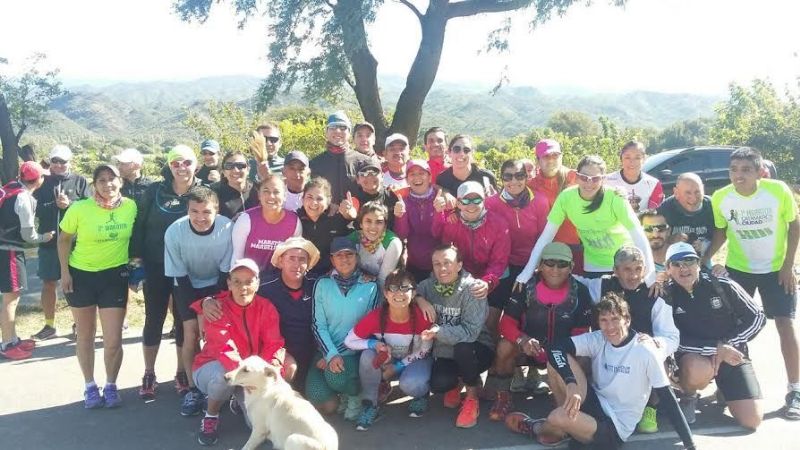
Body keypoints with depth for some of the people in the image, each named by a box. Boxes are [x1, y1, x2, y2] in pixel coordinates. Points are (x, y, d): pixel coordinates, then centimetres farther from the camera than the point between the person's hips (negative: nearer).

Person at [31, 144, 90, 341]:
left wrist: (70, 204, -20)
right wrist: (55, 205, -16)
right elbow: (35, 210, -3)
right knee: (48, 284, 9)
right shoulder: (43, 183, 7)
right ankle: (49, 326, 22)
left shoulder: (80, 182, 2)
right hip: (48, 242, 2)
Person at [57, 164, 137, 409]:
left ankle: (111, 386, 22)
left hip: (115, 275, 0)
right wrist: (64, 272, -4)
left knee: (113, 340, -1)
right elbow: (64, 239, -1)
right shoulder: (79, 208, -14)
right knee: (85, 335, 13)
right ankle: (90, 386, 30)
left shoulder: (131, 206, -9)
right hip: (81, 274, 0)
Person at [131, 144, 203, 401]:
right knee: (154, 319, 8)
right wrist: (136, 255, -1)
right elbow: (140, 224, 2)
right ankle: (149, 375, 22)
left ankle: (182, 373, 23)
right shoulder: (155, 191, -2)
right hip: (156, 266, 1)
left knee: (183, 320, 9)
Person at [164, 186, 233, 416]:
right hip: (187, 285, 0)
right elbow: (180, 277, -16)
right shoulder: (174, 232, -27)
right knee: (191, 331, -12)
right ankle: (193, 389, 1)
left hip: (217, 285, 0)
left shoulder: (228, 228, -29)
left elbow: (226, 271, -15)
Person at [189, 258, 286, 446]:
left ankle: (241, 400, 17)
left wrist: (274, 367, -39)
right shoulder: (217, 309, -19)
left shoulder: (266, 308, -9)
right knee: (225, 373, -38)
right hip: (212, 367, -3)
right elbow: (225, 348, -31)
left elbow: (274, 344, -16)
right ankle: (211, 416, -8)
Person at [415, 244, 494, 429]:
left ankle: (472, 397, -7)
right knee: (438, 384, -27)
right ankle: (456, 382, 15)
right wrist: (419, 299, -12)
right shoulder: (428, 285, -6)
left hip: (476, 350, -3)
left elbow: (470, 331, -28)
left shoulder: (471, 288, -20)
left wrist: (439, 331, -42)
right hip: (445, 353, 3)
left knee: (462, 348, -37)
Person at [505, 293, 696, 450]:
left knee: (557, 418, -31)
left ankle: (537, 429, 8)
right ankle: (569, 418, 2)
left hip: (614, 429, -4)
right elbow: (555, 348, -19)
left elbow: (666, 397, -13)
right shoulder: (597, 340, -6)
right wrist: (571, 384, -36)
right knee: (557, 358, -16)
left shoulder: (645, 351, -16)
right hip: (594, 402, 4)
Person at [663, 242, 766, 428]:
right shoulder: (666, 296, -12)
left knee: (752, 420, -9)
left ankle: (724, 387, 23)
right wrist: (717, 348, -22)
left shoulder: (723, 286, -9)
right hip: (694, 356, -2)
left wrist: (727, 345, -13)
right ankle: (688, 398, -3)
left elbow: (757, 318, -2)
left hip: (732, 355, 2)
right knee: (698, 370, -39)